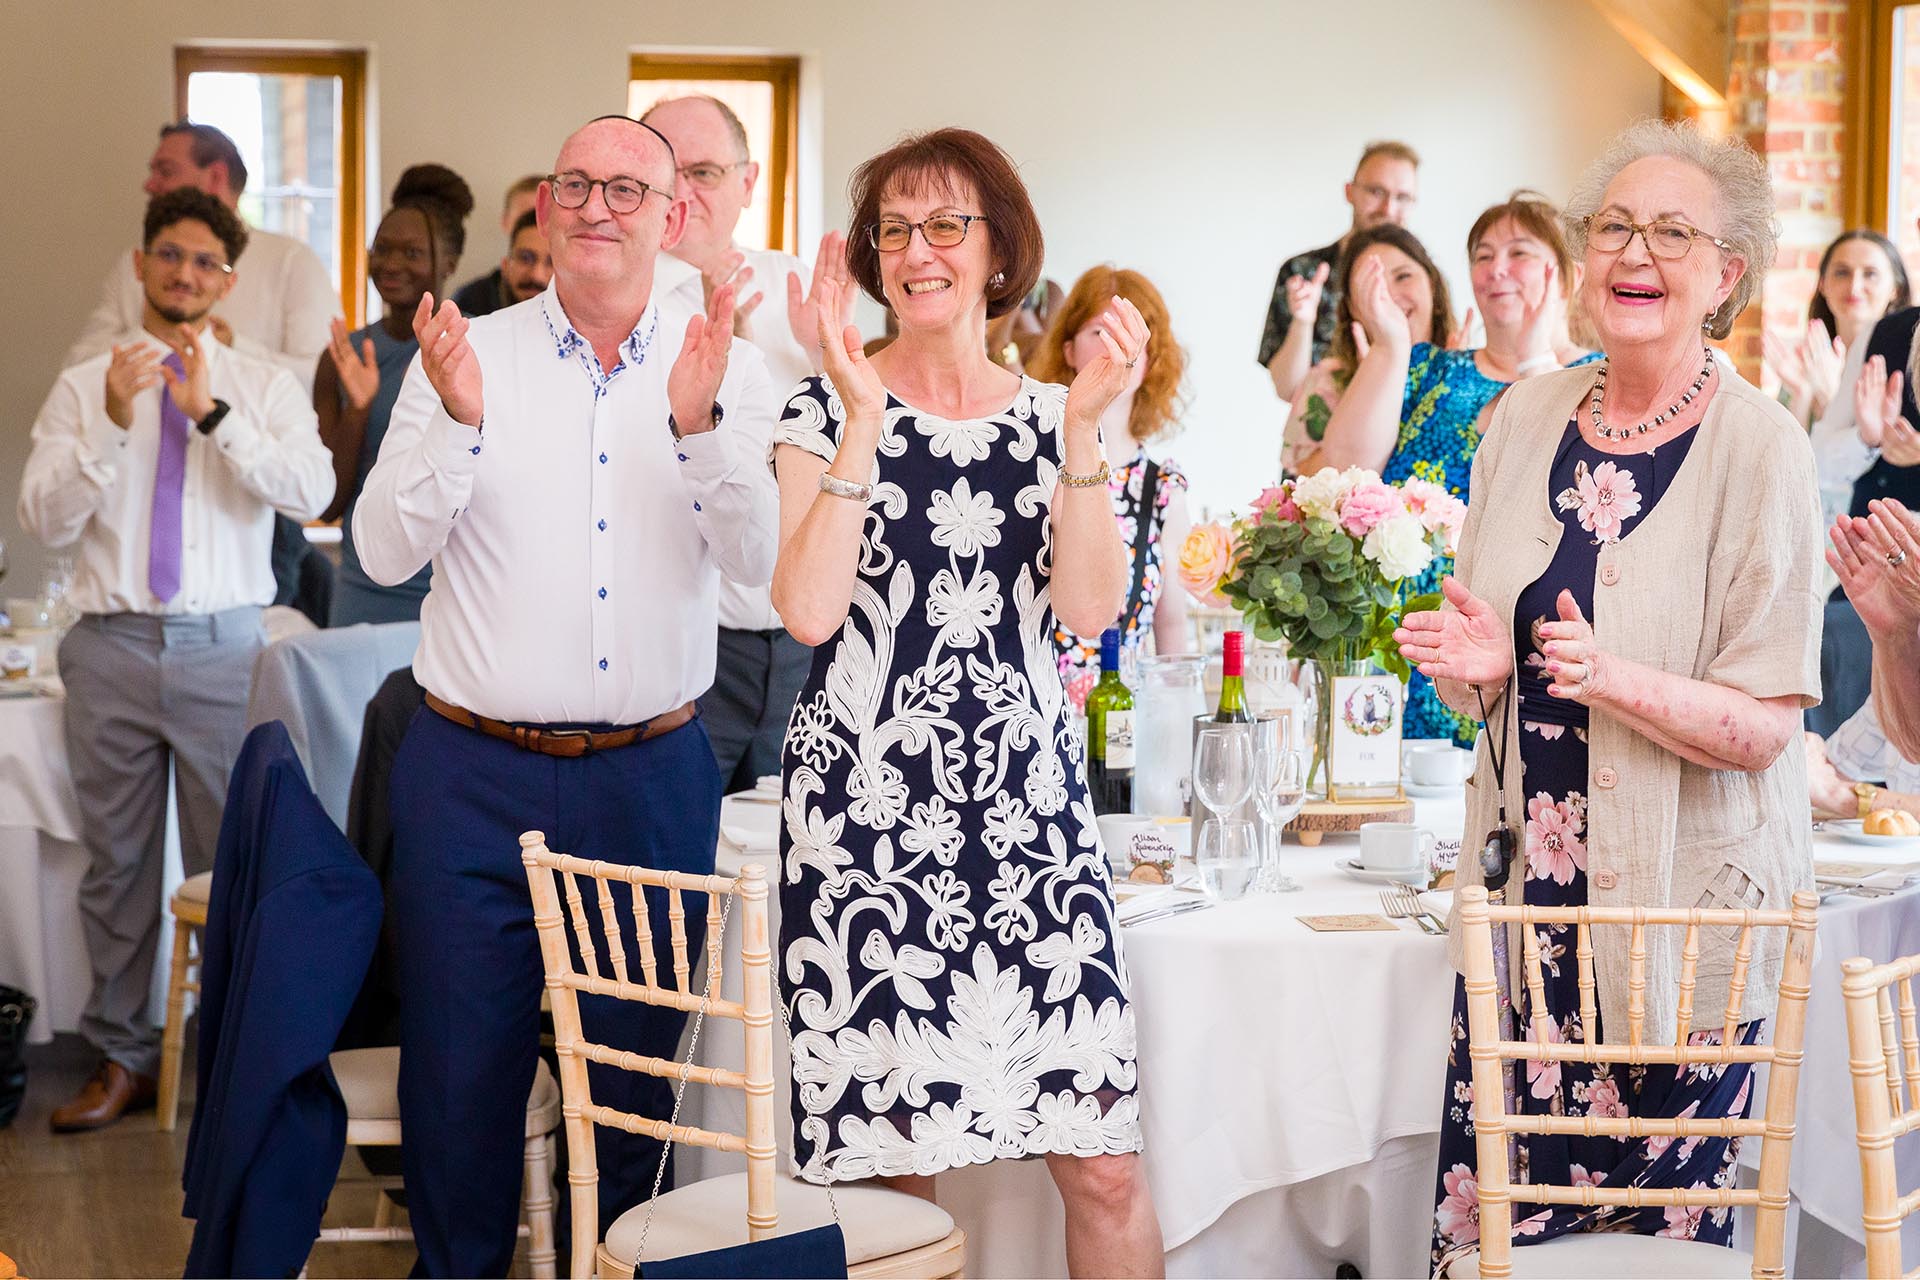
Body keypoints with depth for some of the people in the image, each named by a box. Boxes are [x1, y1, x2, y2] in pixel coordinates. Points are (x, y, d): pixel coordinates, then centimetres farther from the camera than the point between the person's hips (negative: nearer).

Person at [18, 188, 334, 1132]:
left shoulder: (264, 387, 5)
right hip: (113, 646, 1)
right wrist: (113, 422, -16)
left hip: (223, 647, -1)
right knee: (117, 862, 9)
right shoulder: (84, 387, 7)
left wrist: (212, 413, -21)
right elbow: (45, 519, -4)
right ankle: (121, 1059, 21)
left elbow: (311, 494, -12)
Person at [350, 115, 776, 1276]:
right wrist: (458, 420, -20)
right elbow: (385, 552, -5)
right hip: (475, 776, 0)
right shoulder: (468, 357, 2)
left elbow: (761, 560, -8)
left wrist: (698, 424, -23)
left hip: (652, 777, 1)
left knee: (634, 1069, 10)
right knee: (460, 1064, 4)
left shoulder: (729, 372, 3)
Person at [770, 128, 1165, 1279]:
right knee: (892, 1155, 1)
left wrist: (1084, 430, -10)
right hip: (869, 813, -2)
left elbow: (1090, 607, -3)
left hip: (1028, 806, 2)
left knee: (1105, 1163, -3)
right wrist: (866, 423, -13)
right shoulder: (827, 412, 4)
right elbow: (810, 612, -10)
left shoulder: (1052, 419, 11)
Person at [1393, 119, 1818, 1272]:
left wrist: (1615, 679, -27)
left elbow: (1762, 730, -11)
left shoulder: (1761, 450, -8)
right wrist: (1478, 666, -5)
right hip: (1527, 890, 4)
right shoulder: (1528, 417, 7)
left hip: (1682, 904, -4)